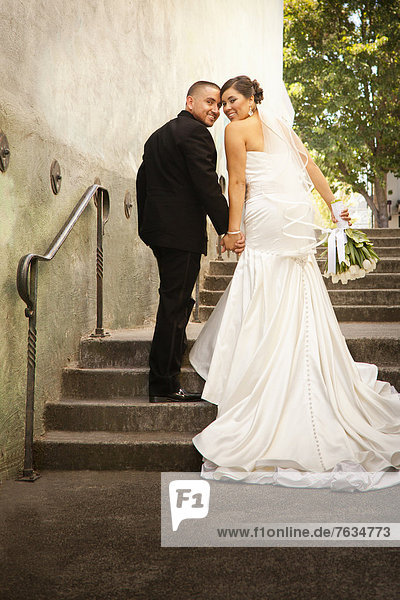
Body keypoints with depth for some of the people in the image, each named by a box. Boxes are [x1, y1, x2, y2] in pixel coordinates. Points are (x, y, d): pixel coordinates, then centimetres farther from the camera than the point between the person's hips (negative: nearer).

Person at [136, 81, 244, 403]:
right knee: (175, 303, -6)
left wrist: (147, 226, 24)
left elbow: (143, 181, 22)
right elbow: (207, 186, -16)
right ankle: (165, 385, -1)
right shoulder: (195, 132, -8)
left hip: (157, 228, 10)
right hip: (182, 231, -10)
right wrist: (229, 229, -14)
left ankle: (164, 380, 23)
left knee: (176, 301, 16)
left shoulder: (158, 135, 21)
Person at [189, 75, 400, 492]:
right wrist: (333, 203, 14)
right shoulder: (280, 124, 18)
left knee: (265, 305, -4)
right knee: (299, 306, 13)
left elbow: (237, 183, -6)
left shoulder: (238, 129, -2)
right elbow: (309, 164, 14)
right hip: (299, 217, 7)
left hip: (268, 220, -7)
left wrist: (233, 229, -3)